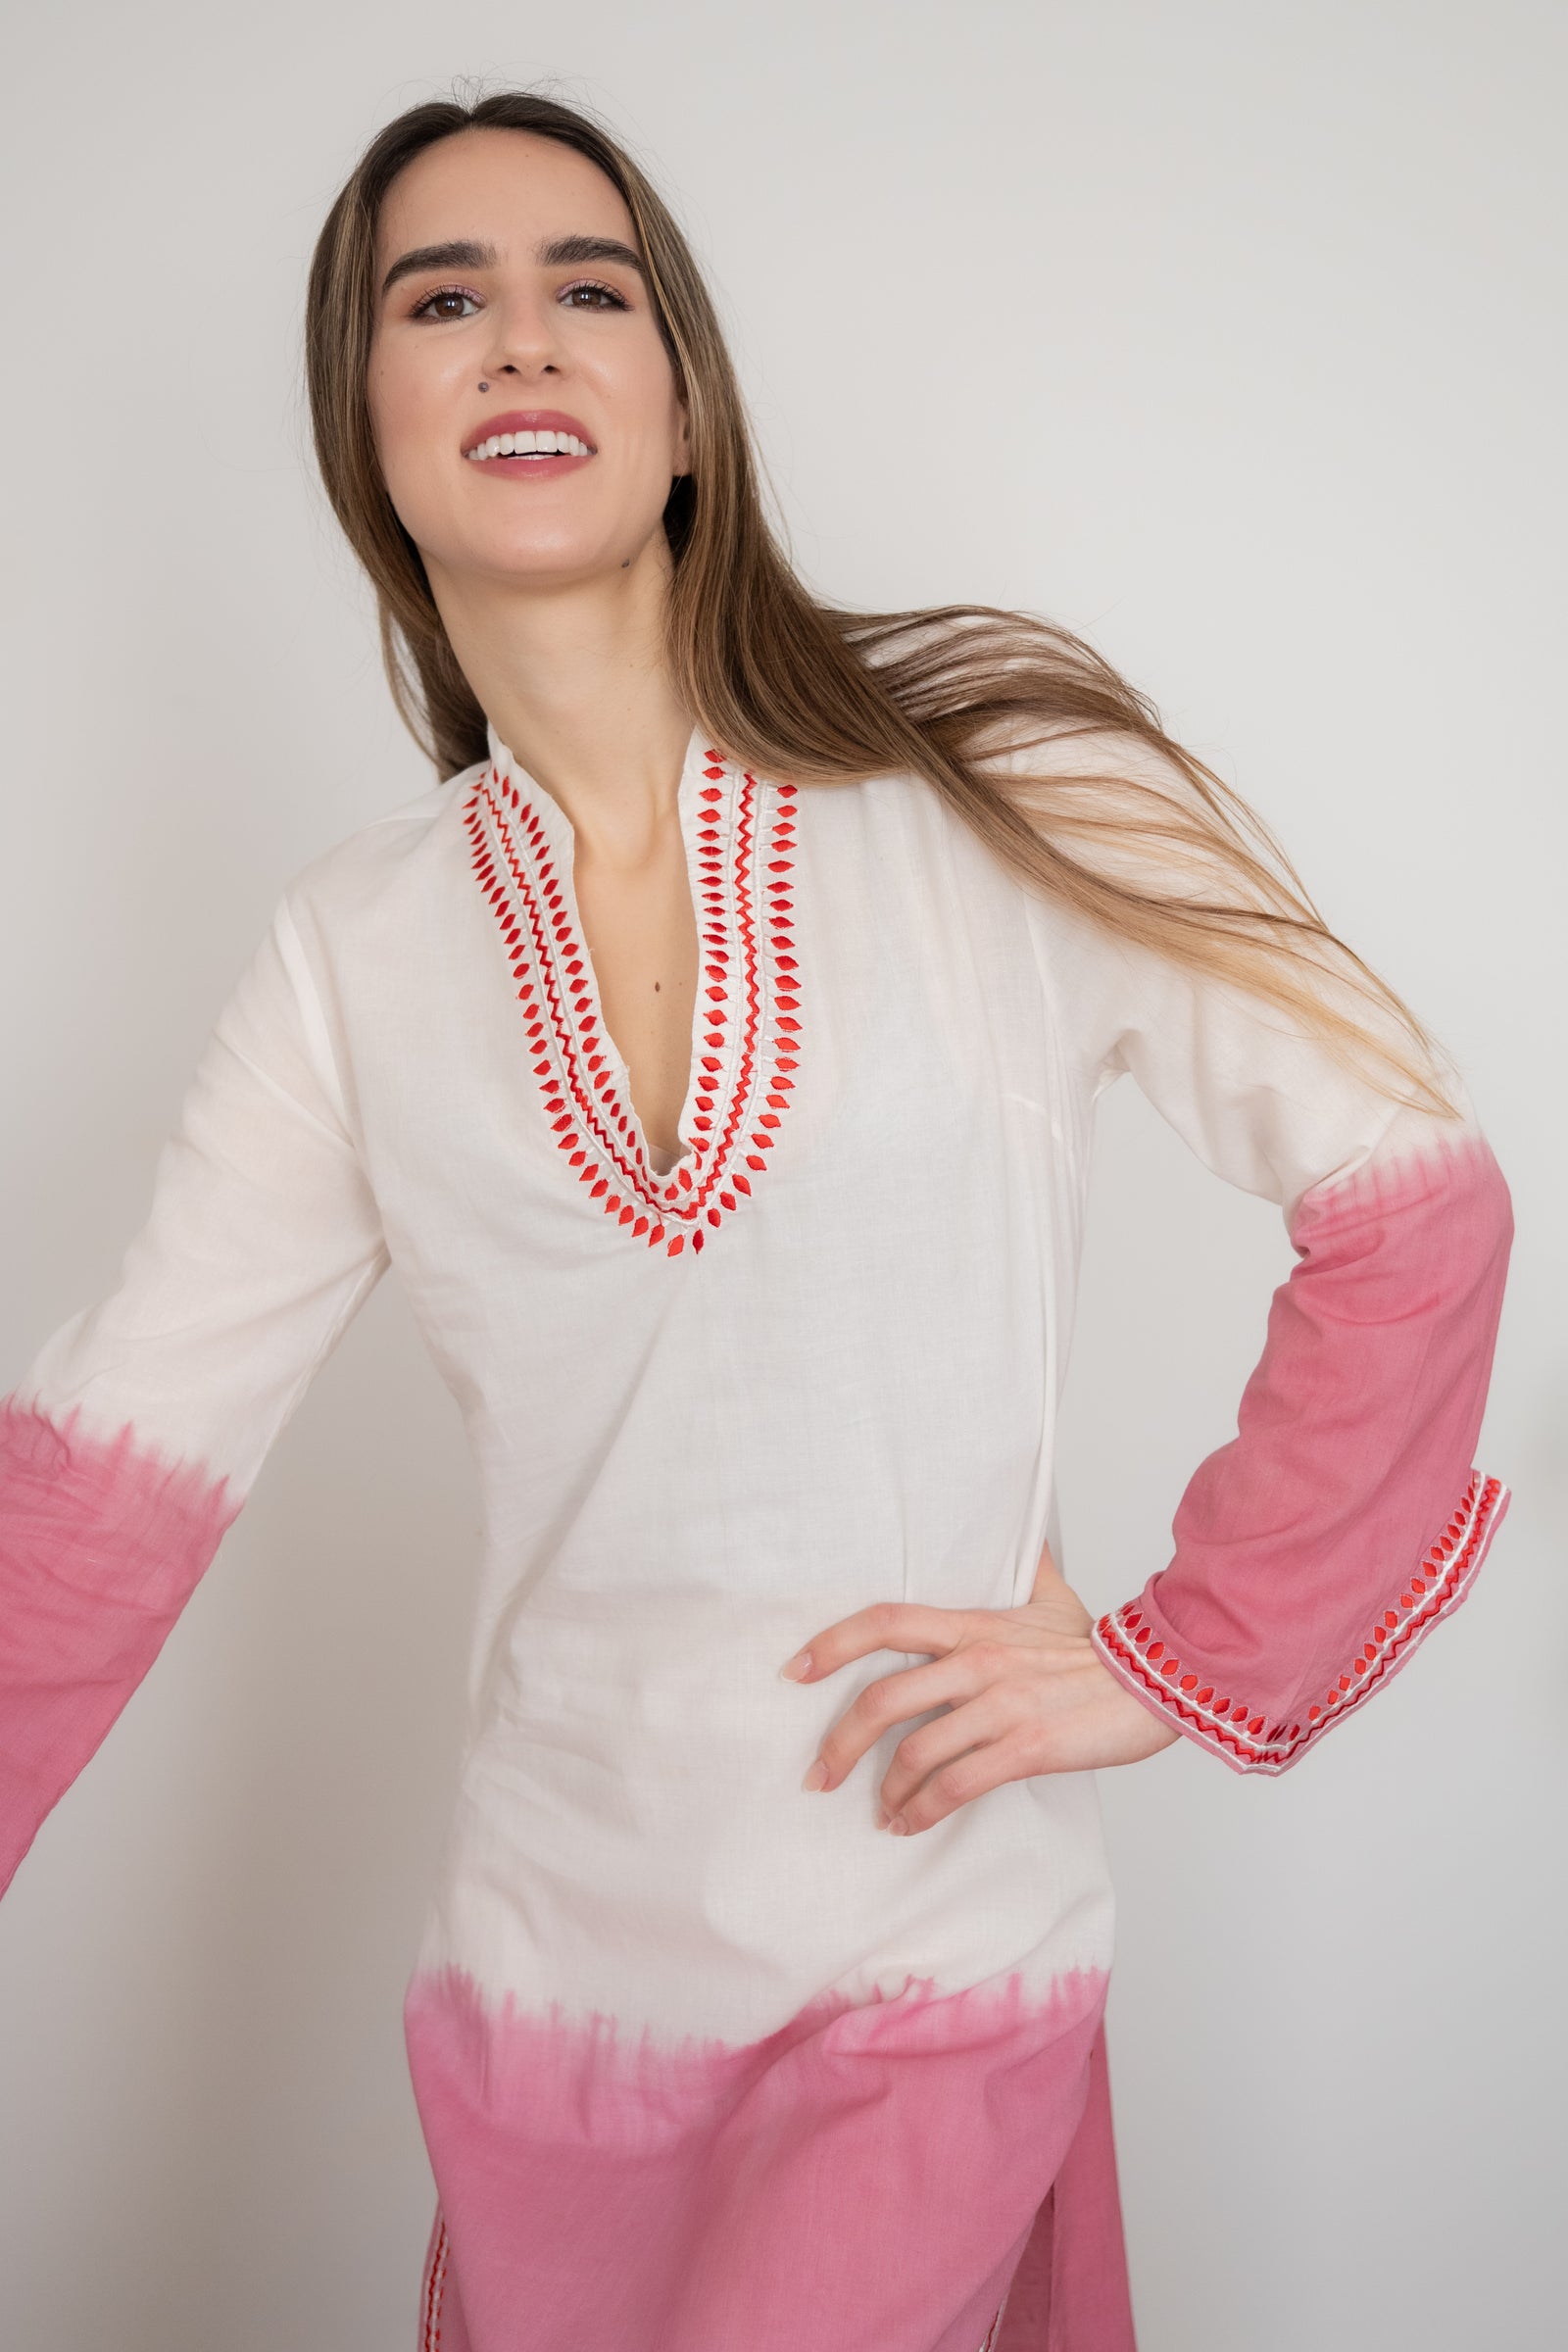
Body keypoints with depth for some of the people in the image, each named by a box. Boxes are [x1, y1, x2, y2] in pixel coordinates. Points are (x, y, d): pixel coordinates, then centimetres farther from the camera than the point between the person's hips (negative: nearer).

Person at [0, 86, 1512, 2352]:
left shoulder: (1003, 769, -10)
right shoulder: (355, 951, -2)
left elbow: (1415, 1207, -6)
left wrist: (1184, 1660, -8)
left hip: (936, 1971, -3)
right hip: (547, 1978, 3)